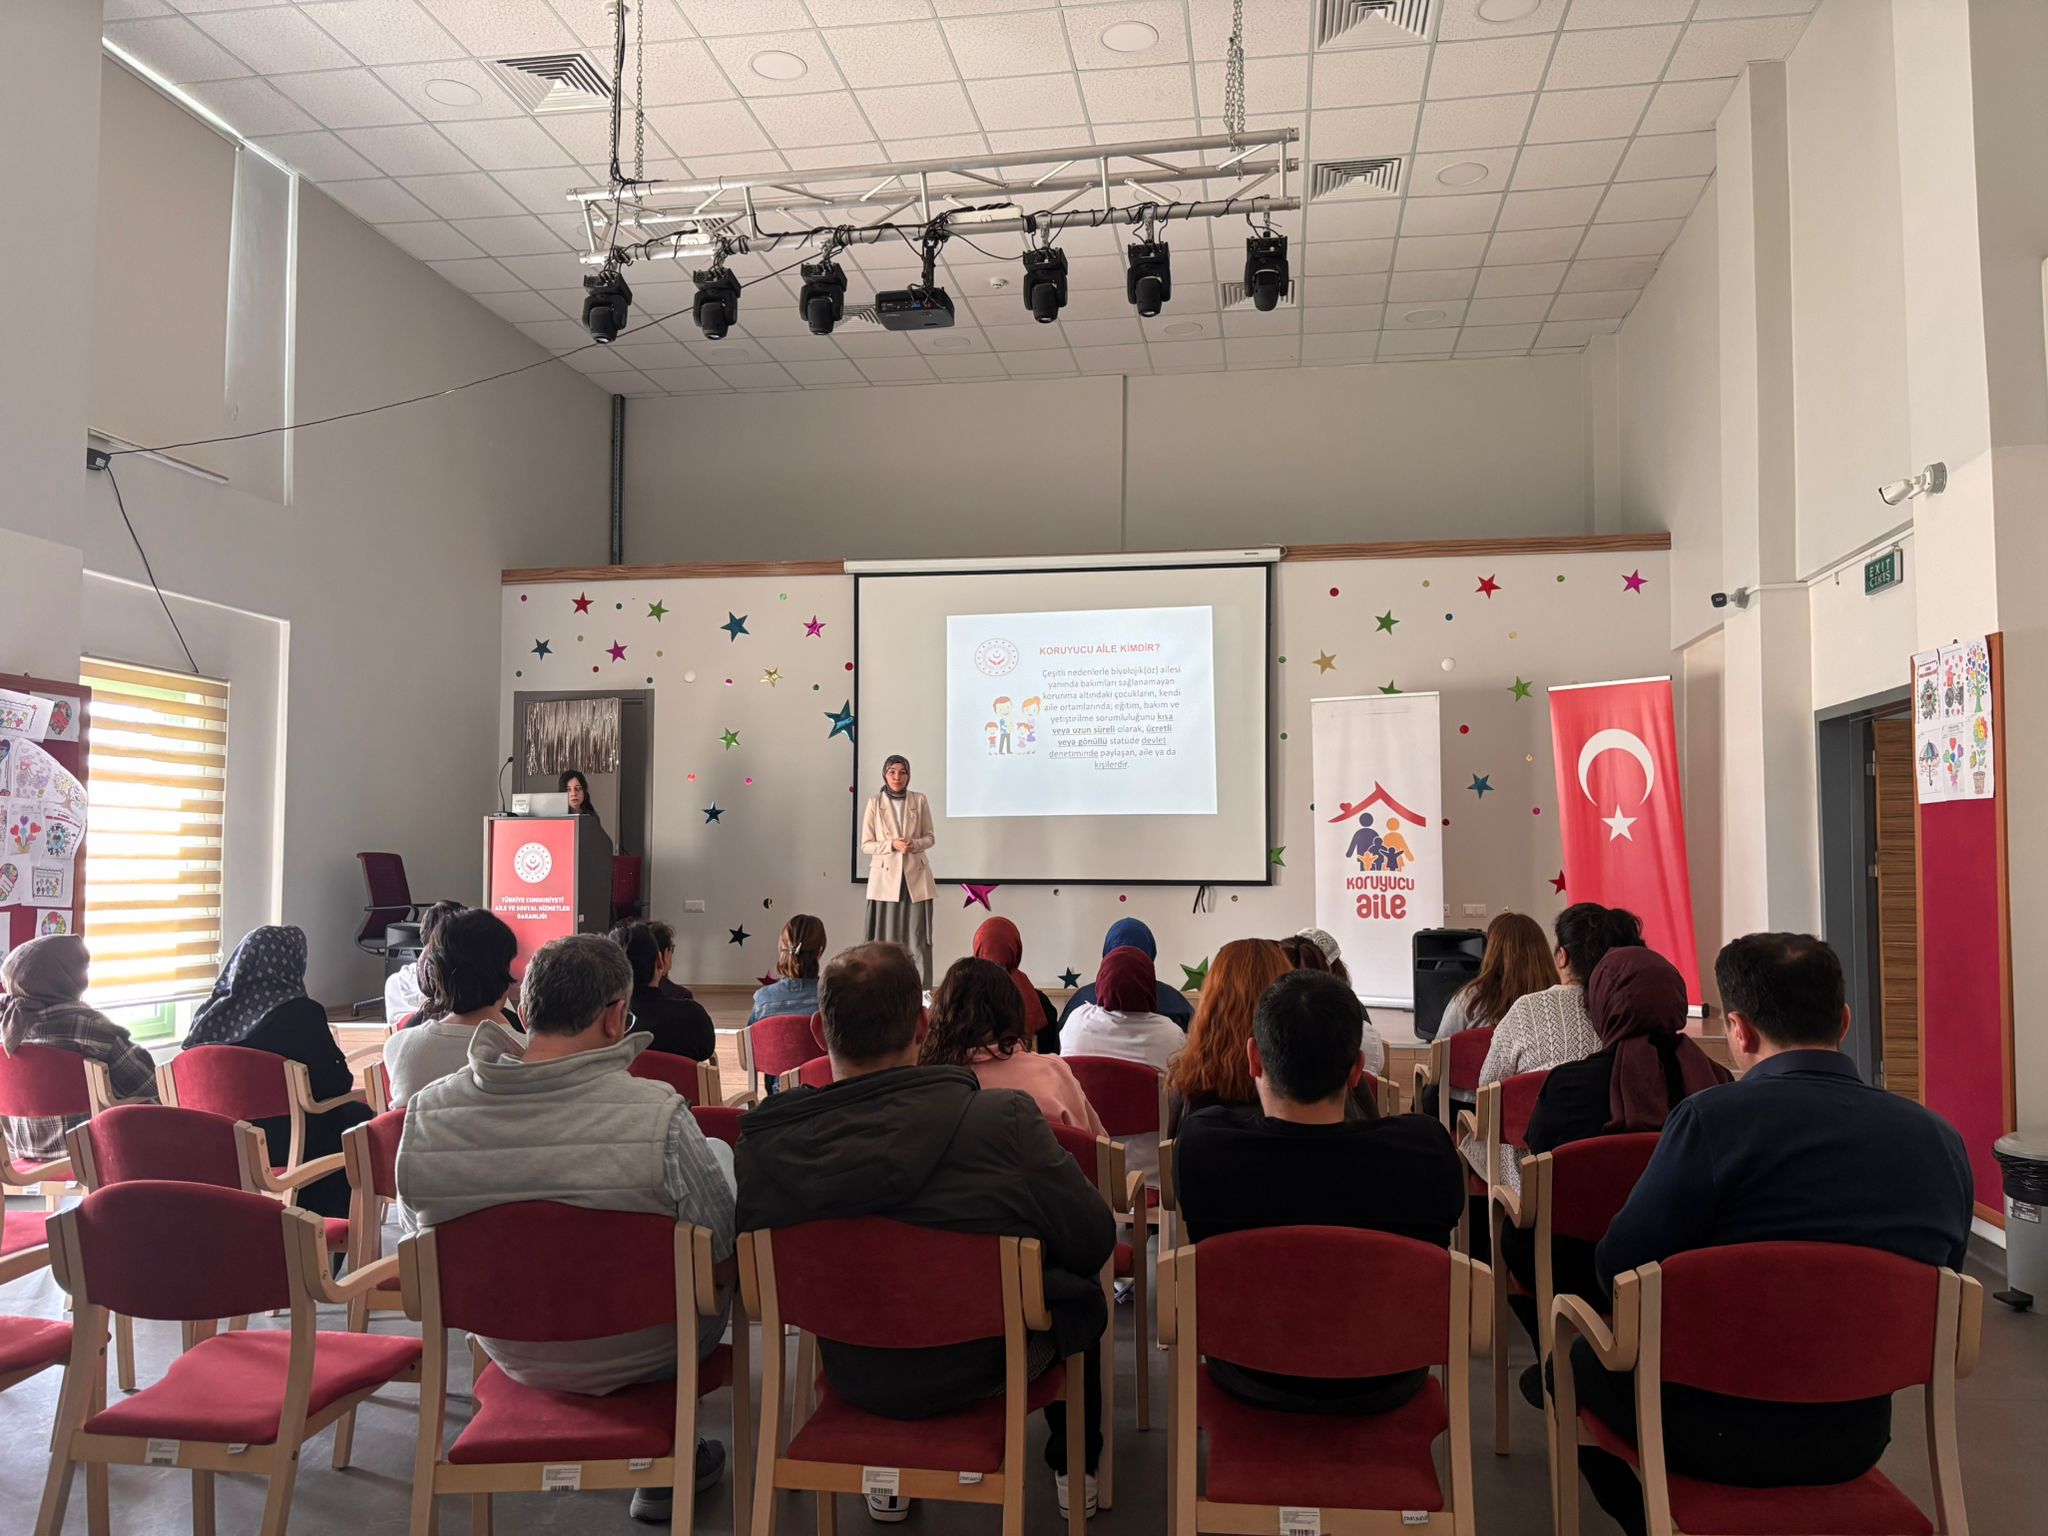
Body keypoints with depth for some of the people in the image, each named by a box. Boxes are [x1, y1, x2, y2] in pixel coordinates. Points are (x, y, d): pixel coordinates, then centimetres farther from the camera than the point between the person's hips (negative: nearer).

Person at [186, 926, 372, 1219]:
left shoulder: (212, 1013, -1)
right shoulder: (302, 1013, -17)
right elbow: (335, 1081, -13)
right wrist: (346, 1078, 10)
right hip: (289, 1144, -6)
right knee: (360, 1117, 20)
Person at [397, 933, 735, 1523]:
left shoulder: (426, 1111, -15)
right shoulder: (656, 1115, -28)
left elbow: (415, 1226, 2)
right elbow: (721, 1260, -18)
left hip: (513, 1352, 5)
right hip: (639, 1355, -4)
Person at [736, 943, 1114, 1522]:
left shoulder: (761, 1146, -23)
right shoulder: (1005, 1119, -29)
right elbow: (1096, 1240, -17)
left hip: (854, 1374, 3)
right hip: (986, 1368, -2)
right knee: (1081, 1291, 27)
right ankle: (1074, 1465, 45)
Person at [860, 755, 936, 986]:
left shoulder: (919, 800, 4)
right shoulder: (875, 803, 1)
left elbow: (930, 837, 9)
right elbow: (866, 845, 0)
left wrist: (915, 844, -12)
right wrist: (892, 844, -16)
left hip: (916, 877, 1)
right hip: (886, 878, -1)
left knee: (917, 937, -1)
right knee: (886, 938, 1)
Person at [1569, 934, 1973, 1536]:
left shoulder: (1715, 1119, -23)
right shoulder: (1942, 1141, -7)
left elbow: (1617, 1271, -16)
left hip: (1715, 1435, -5)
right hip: (1857, 1438, 5)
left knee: (1578, 1359, 24)